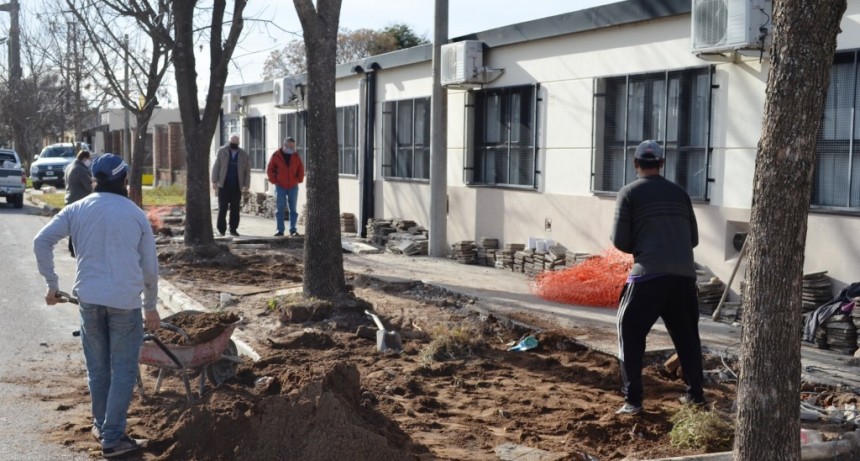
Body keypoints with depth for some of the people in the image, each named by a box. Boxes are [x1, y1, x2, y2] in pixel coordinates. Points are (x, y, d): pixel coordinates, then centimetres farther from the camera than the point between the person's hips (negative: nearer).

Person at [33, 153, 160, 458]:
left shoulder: (77, 209, 5)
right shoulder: (137, 215, 4)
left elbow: (41, 241, 0)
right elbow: (150, 267, 7)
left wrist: (52, 283, 9)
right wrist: (151, 306, 18)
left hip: (89, 297, 2)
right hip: (126, 300, -2)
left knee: (97, 367, 17)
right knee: (123, 370, 5)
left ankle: (100, 425, 32)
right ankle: (113, 438, 5)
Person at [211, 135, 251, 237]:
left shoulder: (243, 155, 5)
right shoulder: (222, 151, 1)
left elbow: (247, 170, 8)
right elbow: (216, 166, 1)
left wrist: (246, 185, 3)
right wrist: (214, 181, -5)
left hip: (236, 186, 2)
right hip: (224, 185, -2)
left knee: (235, 208, 2)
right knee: (223, 207, -3)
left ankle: (233, 229, 9)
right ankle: (221, 228, 7)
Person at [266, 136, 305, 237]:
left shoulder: (296, 156, 4)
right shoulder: (276, 155, -2)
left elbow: (301, 170, 11)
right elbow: (269, 169, 2)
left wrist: (299, 180, 0)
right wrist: (274, 180, -4)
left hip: (293, 187, 2)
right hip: (280, 187, -2)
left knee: (293, 209, 3)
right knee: (280, 208, 0)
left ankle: (293, 229, 7)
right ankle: (280, 230, 4)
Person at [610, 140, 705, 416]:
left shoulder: (629, 193, 3)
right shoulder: (679, 193, 16)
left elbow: (620, 241, -1)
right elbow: (693, 239, 18)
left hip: (649, 275, -4)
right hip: (684, 275, 4)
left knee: (631, 334, 5)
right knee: (687, 336, 19)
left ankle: (633, 401, 0)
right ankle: (696, 394, 27)